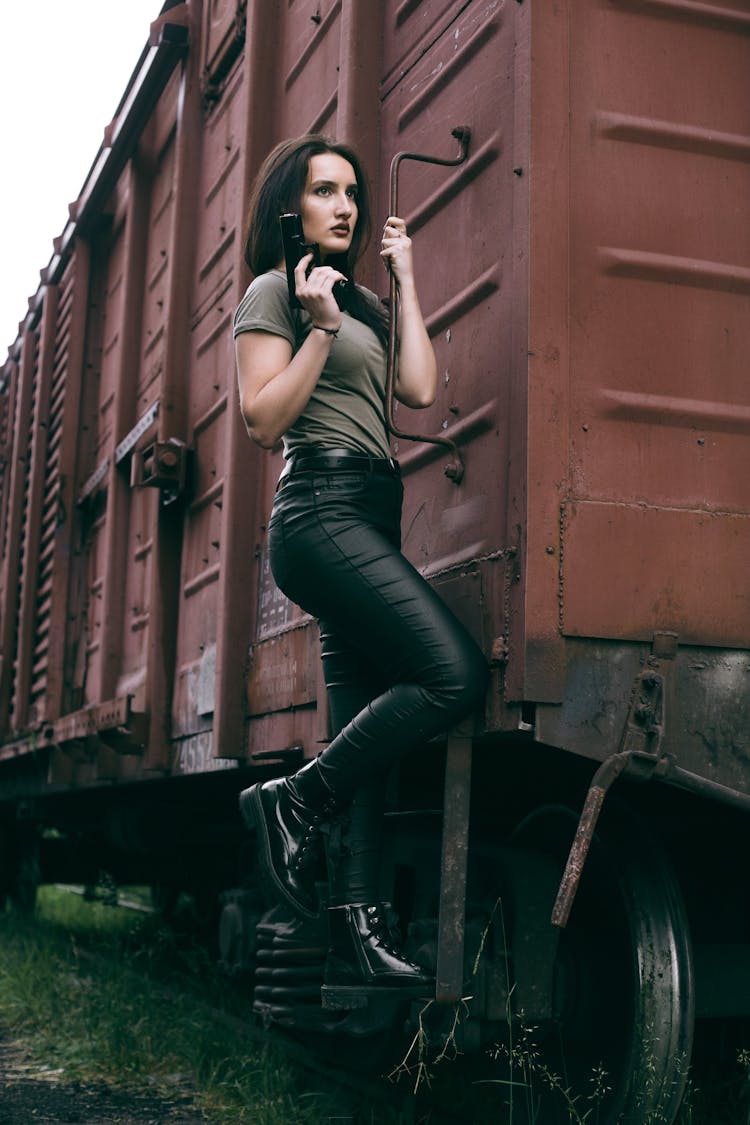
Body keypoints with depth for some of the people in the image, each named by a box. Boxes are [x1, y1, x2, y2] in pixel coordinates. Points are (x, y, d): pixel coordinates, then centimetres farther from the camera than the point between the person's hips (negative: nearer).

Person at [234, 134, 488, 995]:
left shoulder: (360, 303, 25)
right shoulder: (275, 292, 3)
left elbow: (420, 388, 9)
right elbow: (262, 419, -8)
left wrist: (404, 280, 15)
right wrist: (320, 326, -14)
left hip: (367, 519, 9)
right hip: (322, 509, -9)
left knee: (367, 730, 1)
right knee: (455, 674, -21)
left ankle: (357, 929, 0)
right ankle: (293, 803, -11)